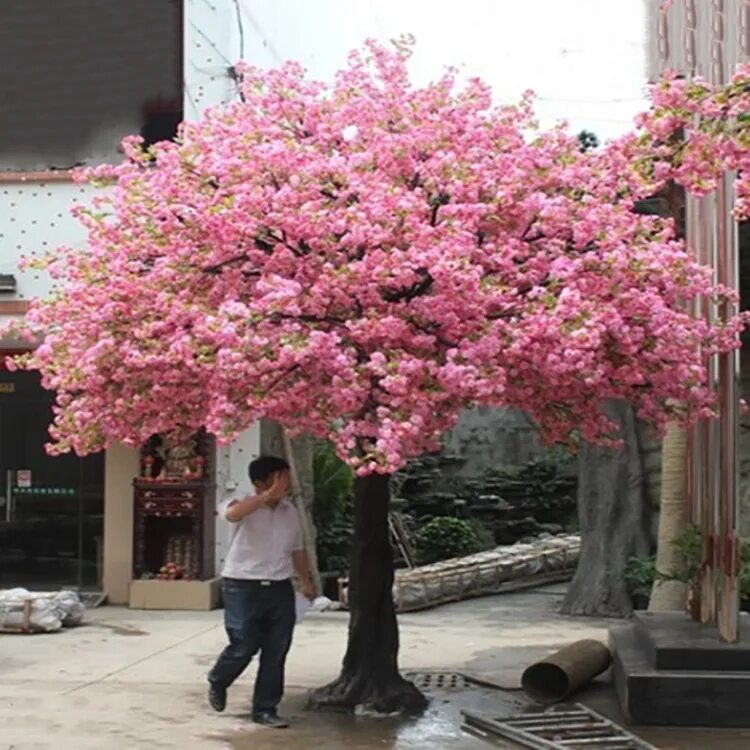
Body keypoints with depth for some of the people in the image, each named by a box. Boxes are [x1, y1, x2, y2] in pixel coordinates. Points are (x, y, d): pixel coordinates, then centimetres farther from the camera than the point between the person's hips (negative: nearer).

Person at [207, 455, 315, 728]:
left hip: (280, 588, 5)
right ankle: (217, 683, 27)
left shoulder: (290, 512, 10)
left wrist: (306, 580, 14)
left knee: (276, 653, 4)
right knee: (244, 647, -4)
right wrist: (269, 496, -36)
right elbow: (232, 514, -35)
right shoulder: (244, 505, -9)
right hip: (243, 587, -5)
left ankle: (265, 709, 15)